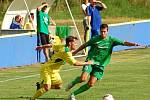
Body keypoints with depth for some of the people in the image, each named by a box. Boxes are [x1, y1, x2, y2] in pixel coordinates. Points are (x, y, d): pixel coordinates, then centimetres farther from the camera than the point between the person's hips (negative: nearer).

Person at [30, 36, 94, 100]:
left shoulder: (62, 47, 0)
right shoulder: (66, 52, -28)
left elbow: (51, 46, 13)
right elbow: (75, 63, -30)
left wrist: (41, 47, 29)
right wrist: (87, 63, -20)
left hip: (53, 71, 10)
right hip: (47, 69, -10)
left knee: (58, 86, 8)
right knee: (47, 88, -21)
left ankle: (41, 86, 26)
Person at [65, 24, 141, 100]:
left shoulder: (111, 40, -2)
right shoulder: (95, 39, -1)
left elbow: (124, 43, -10)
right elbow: (84, 45, 14)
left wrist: (133, 44, -27)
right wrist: (75, 52, 23)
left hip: (100, 65, 1)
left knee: (91, 84, -10)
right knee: (83, 78, -22)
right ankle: (72, 83, 11)